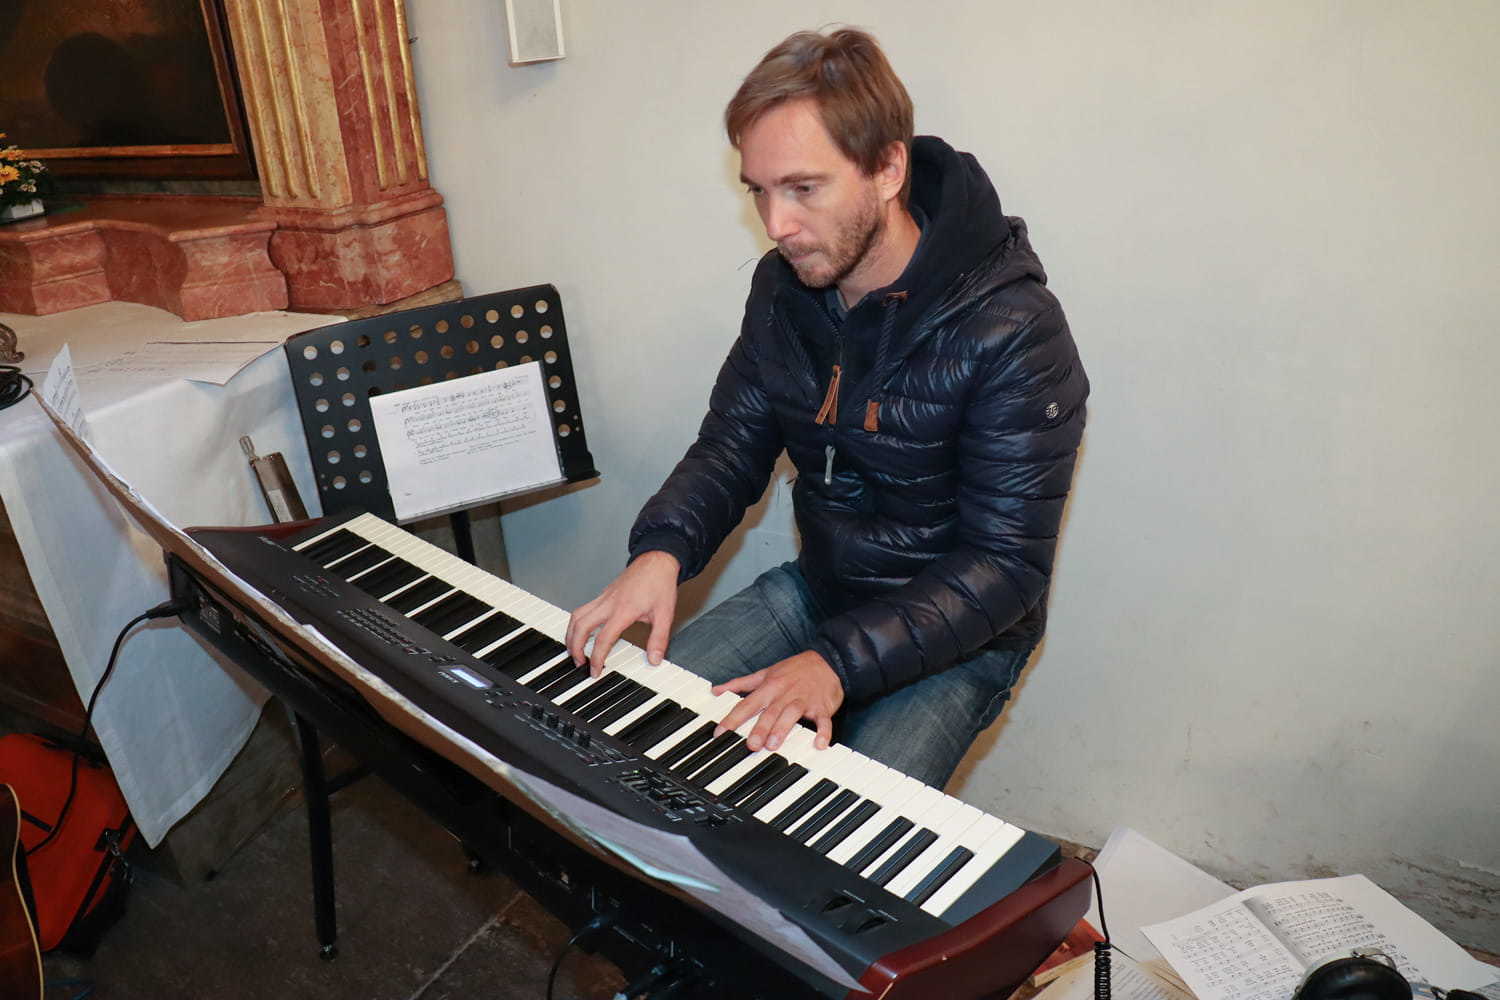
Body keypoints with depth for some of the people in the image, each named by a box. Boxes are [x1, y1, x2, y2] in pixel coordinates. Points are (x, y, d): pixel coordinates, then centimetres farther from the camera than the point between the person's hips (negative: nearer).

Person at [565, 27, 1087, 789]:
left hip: (956, 634, -5)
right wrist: (662, 549, -20)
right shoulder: (785, 286, -4)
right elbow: (732, 446, 1)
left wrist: (839, 662, -33)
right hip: (817, 590, 6)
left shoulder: (1010, 329, -25)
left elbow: (1006, 566, -23)